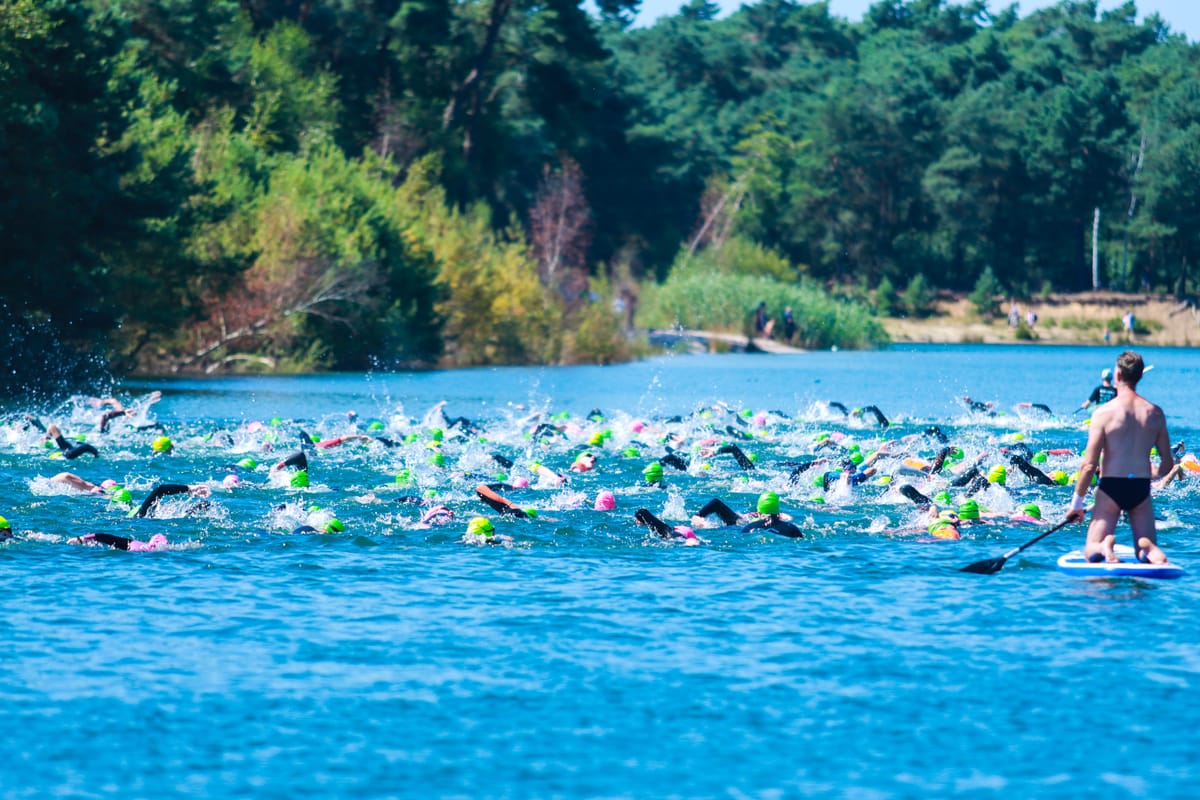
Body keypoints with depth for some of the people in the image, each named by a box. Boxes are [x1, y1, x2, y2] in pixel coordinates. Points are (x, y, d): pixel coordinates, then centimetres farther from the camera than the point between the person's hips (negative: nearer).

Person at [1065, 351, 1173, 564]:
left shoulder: (1104, 413, -8)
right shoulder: (1155, 413, 2)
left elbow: (1089, 465, -9)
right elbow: (1167, 464, 8)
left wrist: (1076, 503, 1)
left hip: (1110, 488, -2)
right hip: (1141, 490, 2)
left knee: (1092, 552, 6)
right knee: (1146, 553, 12)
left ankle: (1105, 546, -29)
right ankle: (1148, 548, -24)